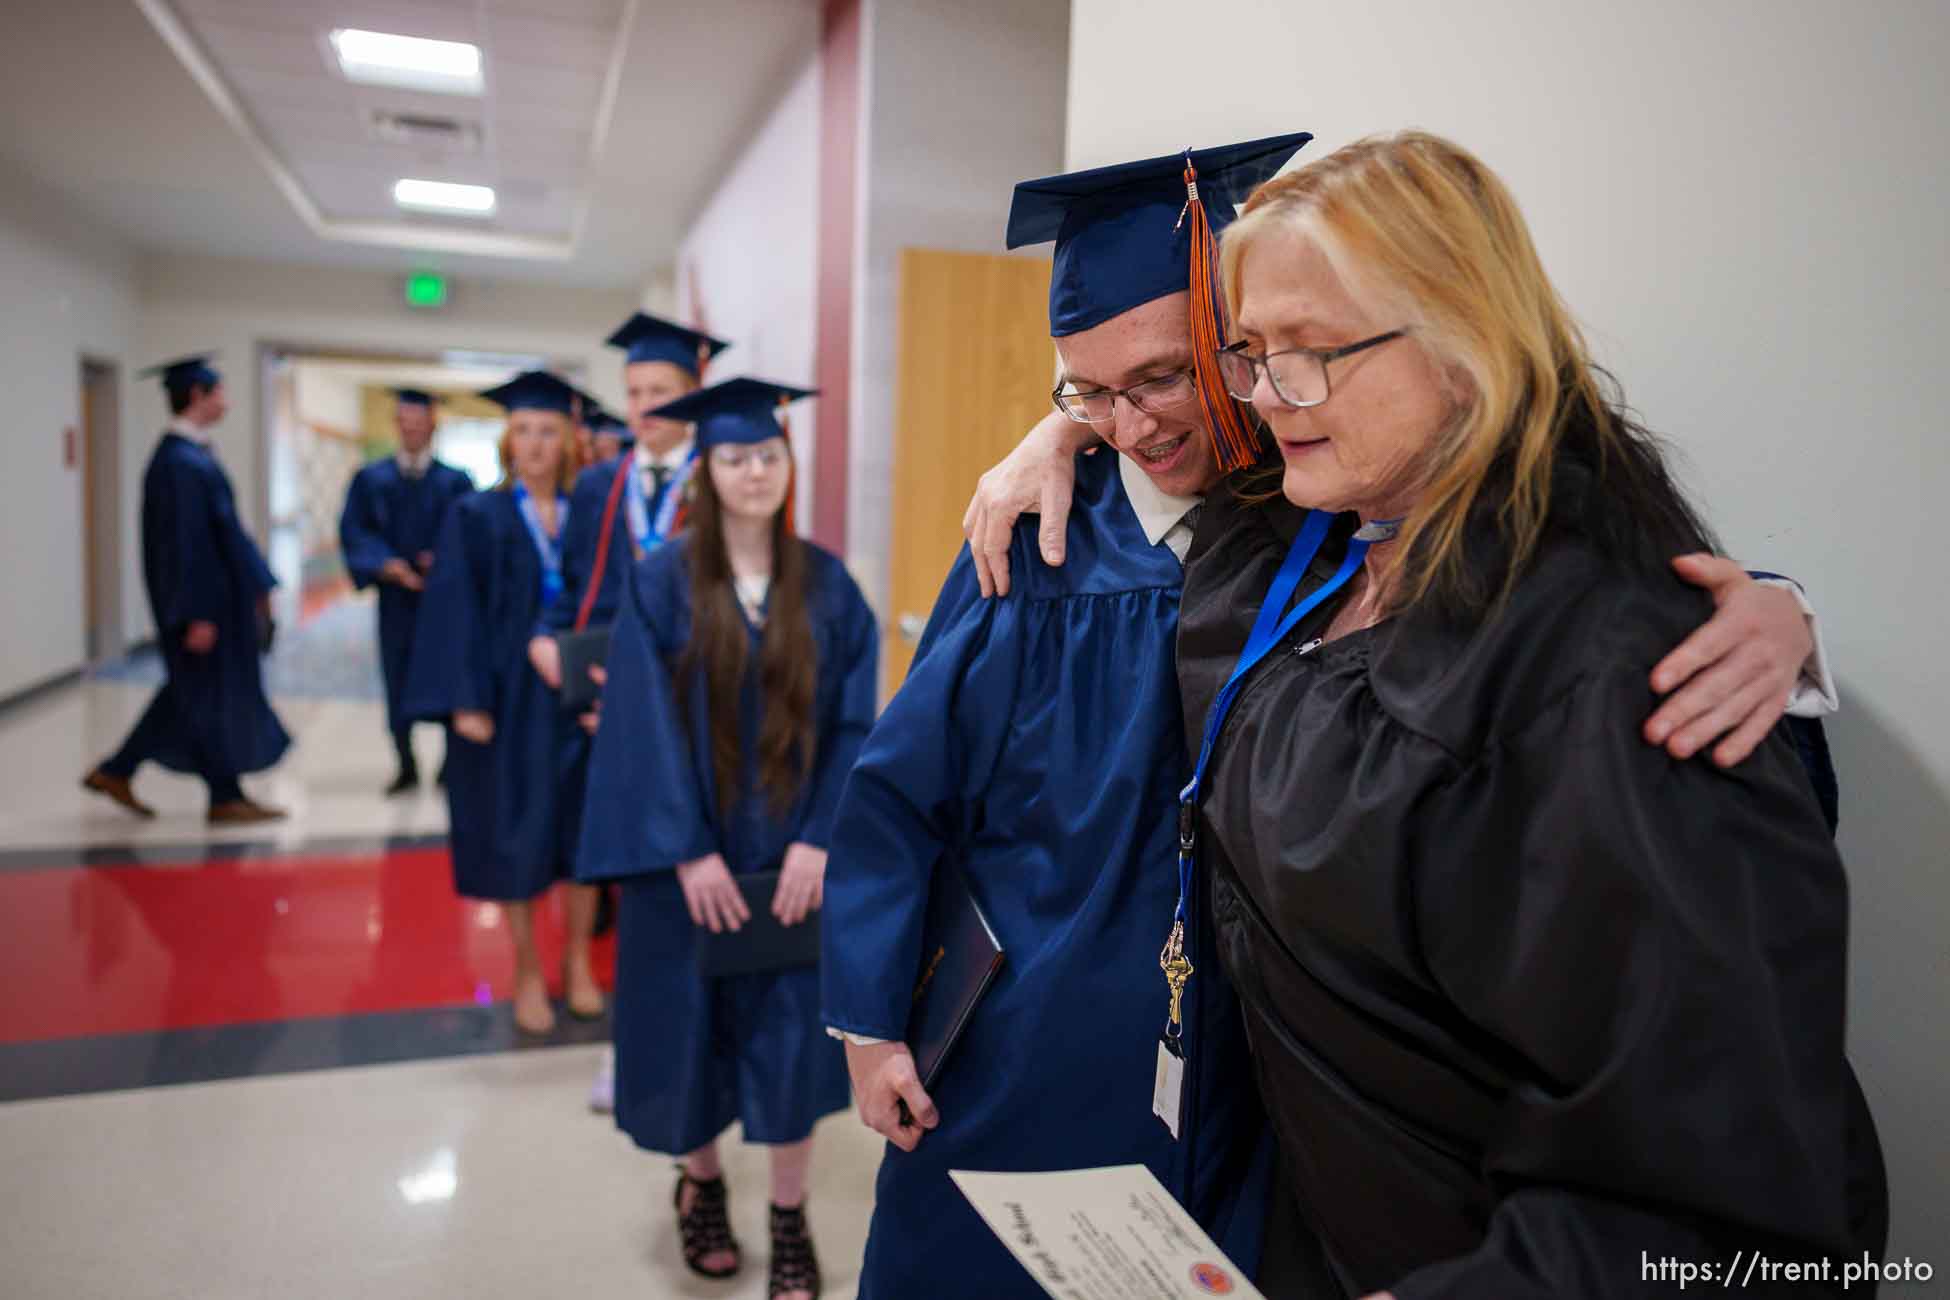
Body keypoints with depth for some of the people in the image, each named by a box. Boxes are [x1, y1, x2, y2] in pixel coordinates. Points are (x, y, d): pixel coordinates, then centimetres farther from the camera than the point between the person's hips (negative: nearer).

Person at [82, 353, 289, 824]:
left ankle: (116, 772, 27)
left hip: (216, 593, 10)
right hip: (200, 598, -10)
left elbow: (222, 530, 17)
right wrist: (198, 614, -23)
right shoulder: (179, 462, -19)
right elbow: (183, 543, -23)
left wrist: (255, 584, 19)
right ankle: (226, 799, 11)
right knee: (212, 696, 0)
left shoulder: (193, 454, 11)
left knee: (190, 695, 18)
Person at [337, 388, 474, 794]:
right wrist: (386, 563, -16)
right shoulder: (370, 479, 10)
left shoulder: (455, 481, 6)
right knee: (398, 684, 5)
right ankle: (406, 767, 19)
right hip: (396, 597, 2)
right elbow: (353, 531, 1)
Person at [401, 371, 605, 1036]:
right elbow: (456, 614, -5)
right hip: (507, 699, -2)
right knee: (515, 834, 5)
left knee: (581, 828, 7)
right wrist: (466, 701, -13)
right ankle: (527, 974, 20)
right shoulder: (475, 517, 0)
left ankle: (577, 964, 24)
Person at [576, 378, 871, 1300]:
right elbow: (644, 727, -10)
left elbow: (853, 724, -3)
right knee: (694, 1022, 12)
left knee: (790, 1030, 7)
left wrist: (818, 839, -12)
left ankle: (790, 1218, 26)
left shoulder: (828, 586, -1)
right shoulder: (660, 584, -7)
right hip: (691, 852, -1)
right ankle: (700, 1180, 39)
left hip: (795, 850, 1)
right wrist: (688, 851, -15)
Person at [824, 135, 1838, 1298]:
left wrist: (1768, 621, -33)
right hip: (1021, 1076, 1)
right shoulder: (1040, 541, -9)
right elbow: (903, 788, -2)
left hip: (1253, 1112, 0)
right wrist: (871, 1022, 0)